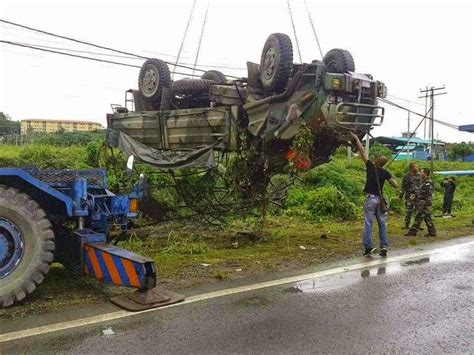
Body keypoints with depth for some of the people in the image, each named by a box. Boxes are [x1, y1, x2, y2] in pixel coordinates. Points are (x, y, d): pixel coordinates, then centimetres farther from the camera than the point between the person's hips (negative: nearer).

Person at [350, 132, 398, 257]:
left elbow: (362, 152, -3)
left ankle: (368, 247, -8)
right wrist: (392, 178, 22)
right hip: (380, 199, 4)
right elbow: (396, 185, 2)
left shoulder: (370, 166, -6)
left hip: (370, 198, -4)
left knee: (368, 223, -3)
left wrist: (356, 138, 5)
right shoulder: (385, 173, 2)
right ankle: (384, 246, 7)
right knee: (382, 223, 9)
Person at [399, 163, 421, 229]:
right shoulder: (406, 177, -1)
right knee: (408, 211, 0)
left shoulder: (419, 176, 9)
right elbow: (403, 187, 0)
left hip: (418, 196, 3)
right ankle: (407, 224, 8)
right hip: (409, 196, -3)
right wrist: (400, 196, -2)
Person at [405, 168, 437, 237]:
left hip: (424, 204, -10)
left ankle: (412, 231, -2)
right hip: (422, 203, 10)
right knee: (427, 218, 12)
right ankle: (432, 232, 16)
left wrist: (428, 205, -22)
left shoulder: (428, 183, -16)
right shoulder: (424, 181, 15)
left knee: (418, 217, -6)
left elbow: (429, 195, -20)